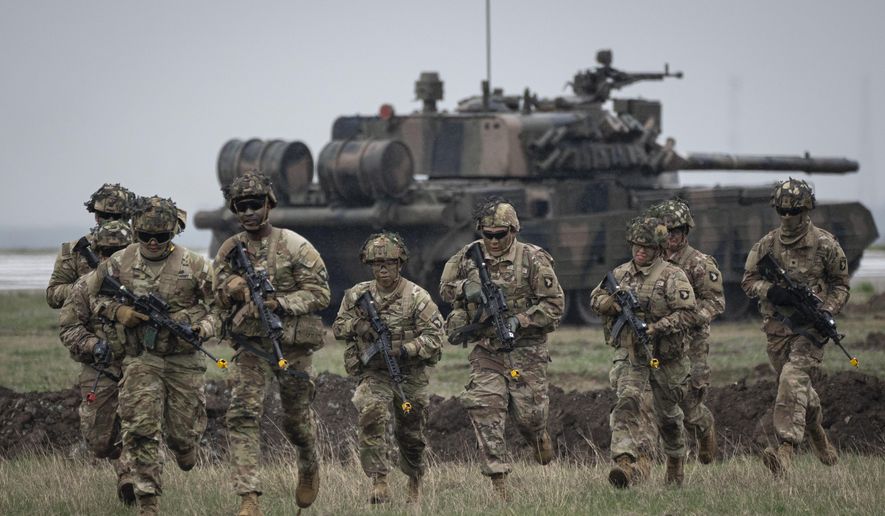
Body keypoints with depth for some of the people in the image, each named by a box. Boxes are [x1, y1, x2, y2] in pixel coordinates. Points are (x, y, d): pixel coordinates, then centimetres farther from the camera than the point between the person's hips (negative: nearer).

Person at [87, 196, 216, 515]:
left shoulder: (194, 265, -6)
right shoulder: (118, 264, -1)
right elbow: (91, 296, 13)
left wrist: (199, 329, -16)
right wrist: (117, 311, -6)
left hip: (184, 360, 0)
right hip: (141, 360, 0)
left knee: (182, 431, 7)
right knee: (141, 430, -11)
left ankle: (186, 452, 45)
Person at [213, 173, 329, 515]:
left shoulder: (294, 246, -8)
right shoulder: (230, 250, 4)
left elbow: (319, 293, -9)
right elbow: (220, 297, 12)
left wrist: (280, 303, -22)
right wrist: (235, 286, -12)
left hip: (293, 344, -2)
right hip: (251, 344, 2)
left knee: (296, 419, 13)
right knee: (243, 414, -16)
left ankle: (309, 467, 46)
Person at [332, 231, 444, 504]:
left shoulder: (417, 297, -8)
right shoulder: (357, 295, 3)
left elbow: (434, 337, -11)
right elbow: (338, 329, 10)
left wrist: (404, 350, -25)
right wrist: (358, 320, -11)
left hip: (410, 375, -1)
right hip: (373, 374, 1)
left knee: (410, 433, 11)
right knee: (371, 413, -27)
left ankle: (415, 481, 40)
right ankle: (379, 483, -27)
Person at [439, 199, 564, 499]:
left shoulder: (533, 259, -8)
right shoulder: (468, 257, 3)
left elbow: (554, 304, -8)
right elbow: (445, 288, 14)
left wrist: (520, 321, -20)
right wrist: (466, 289, -9)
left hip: (525, 349, -2)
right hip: (486, 350, 3)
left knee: (528, 412, 2)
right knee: (485, 411, -11)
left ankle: (539, 436, 41)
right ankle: (498, 482, -9)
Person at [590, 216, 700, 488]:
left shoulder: (673, 277, -10)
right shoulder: (621, 273, 5)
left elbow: (688, 314, -16)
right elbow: (595, 298, 16)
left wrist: (656, 328, -26)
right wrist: (615, 304, -6)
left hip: (665, 356, -2)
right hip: (630, 354, 2)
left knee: (669, 415, 14)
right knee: (626, 404, -20)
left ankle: (675, 463, 38)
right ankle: (626, 463, -32)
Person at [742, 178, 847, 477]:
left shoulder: (824, 245, -4)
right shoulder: (767, 245, 3)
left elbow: (840, 285, 3)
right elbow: (748, 281, 7)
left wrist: (826, 312, -14)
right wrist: (771, 291, -14)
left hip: (810, 327, -4)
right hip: (778, 326, 4)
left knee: (793, 379, -23)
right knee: (798, 386, 16)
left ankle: (786, 449, -33)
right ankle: (816, 432, 43)